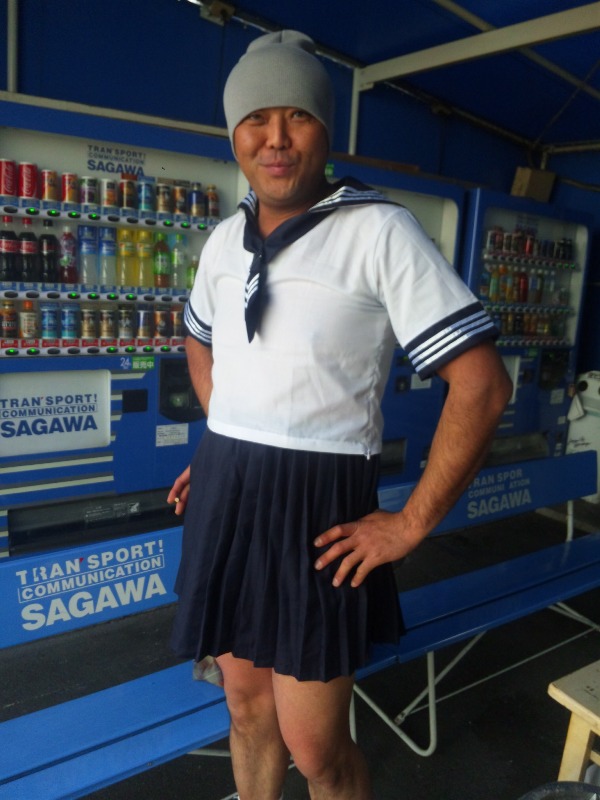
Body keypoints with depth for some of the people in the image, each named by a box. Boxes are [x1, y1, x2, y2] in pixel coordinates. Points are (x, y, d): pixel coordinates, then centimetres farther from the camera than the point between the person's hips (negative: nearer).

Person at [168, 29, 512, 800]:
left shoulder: (380, 230, -11)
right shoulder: (225, 238, 9)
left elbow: (482, 384, -14)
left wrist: (411, 524, -12)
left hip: (315, 502, -5)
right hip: (220, 495, 6)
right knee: (246, 706, 20)